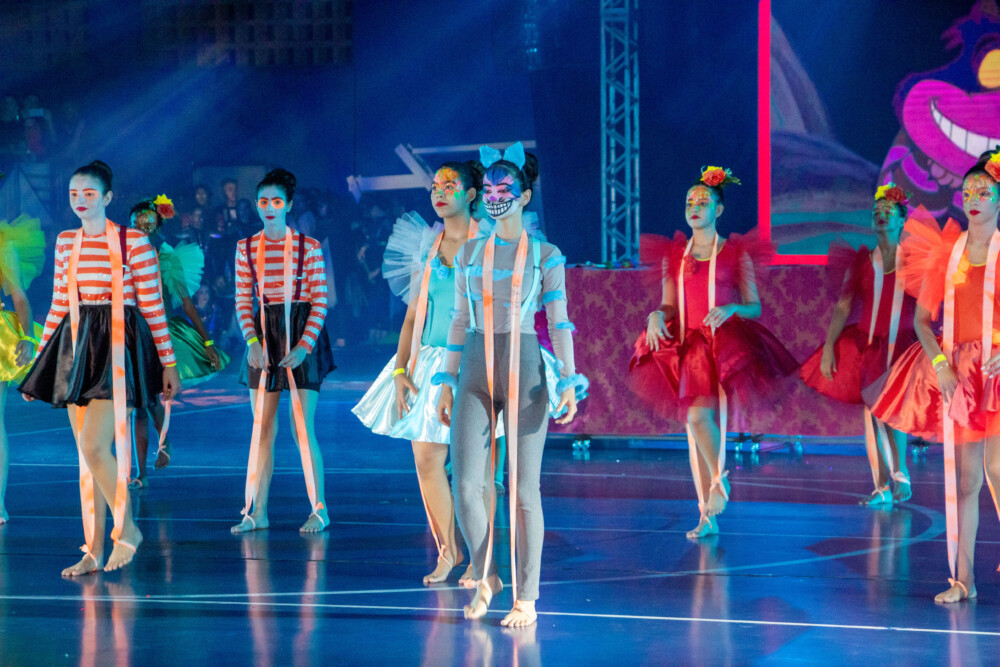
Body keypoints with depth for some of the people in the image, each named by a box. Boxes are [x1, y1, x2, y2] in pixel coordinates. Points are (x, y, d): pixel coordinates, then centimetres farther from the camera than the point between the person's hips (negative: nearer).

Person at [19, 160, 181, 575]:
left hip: (119, 346, -5)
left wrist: (168, 362, -2)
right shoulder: (66, 242, 11)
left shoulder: (133, 241, -4)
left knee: (94, 446, -16)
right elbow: (59, 307, 15)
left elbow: (153, 306, -2)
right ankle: (93, 550, 11)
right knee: (86, 453, 6)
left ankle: (127, 528, 3)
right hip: (76, 346, 6)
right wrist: (38, 364, 15)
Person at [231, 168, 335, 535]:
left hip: (301, 336, -3)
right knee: (262, 428, 4)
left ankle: (319, 510, 4)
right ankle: (256, 512, 8)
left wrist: (304, 345, -13)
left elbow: (320, 301, -3)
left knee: (303, 427, -5)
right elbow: (242, 301, 7)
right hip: (263, 335, 3)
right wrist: (252, 342, -8)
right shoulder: (246, 248, 6)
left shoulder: (308, 247, -3)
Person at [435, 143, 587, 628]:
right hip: (475, 374, 3)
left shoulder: (545, 256, 2)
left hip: (525, 371, -3)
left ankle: (526, 598, 4)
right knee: (466, 486, -6)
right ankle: (484, 577, 16)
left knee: (524, 488, -2)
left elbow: (559, 323, -2)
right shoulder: (469, 253, 12)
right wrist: (447, 383, 12)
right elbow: (459, 321, 15)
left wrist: (570, 382, -12)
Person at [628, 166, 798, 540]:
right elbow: (668, 305, 12)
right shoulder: (673, 256, 12)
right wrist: (657, 316, -10)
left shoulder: (737, 254, 2)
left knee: (700, 418, -24)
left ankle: (719, 479, 2)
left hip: (722, 349, -4)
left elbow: (755, 307, 2)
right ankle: (708, 516, 8)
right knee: (694, 430, 3)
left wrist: (731, 309, -19)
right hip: (686, 349, 4)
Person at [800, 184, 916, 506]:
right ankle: (882, 488, 6)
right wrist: (828, 348, -1)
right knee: (873, 411, 0)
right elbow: (843, 306, 6)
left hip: (903, 346, -2)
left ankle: (899, 472, 6)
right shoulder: (862, 261, 7)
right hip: (868, 346, 2)